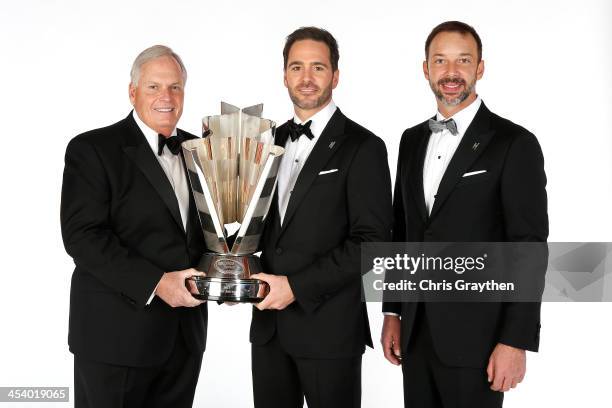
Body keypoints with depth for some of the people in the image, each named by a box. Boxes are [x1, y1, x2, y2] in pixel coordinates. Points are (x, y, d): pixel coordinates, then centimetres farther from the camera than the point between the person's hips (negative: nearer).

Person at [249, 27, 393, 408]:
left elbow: (372, 241, -14)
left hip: (329, 326, -5)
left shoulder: (362, 147, -8)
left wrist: (296, 287, -16)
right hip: (269, 323, 5)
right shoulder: (272, 141, 11)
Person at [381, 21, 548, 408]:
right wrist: (392, 311, 12)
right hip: (416, 331, 5)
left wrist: (516, 341, -15)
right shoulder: (413, 140, 11)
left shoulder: (515, 144, -8)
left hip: (476, 333, -5)